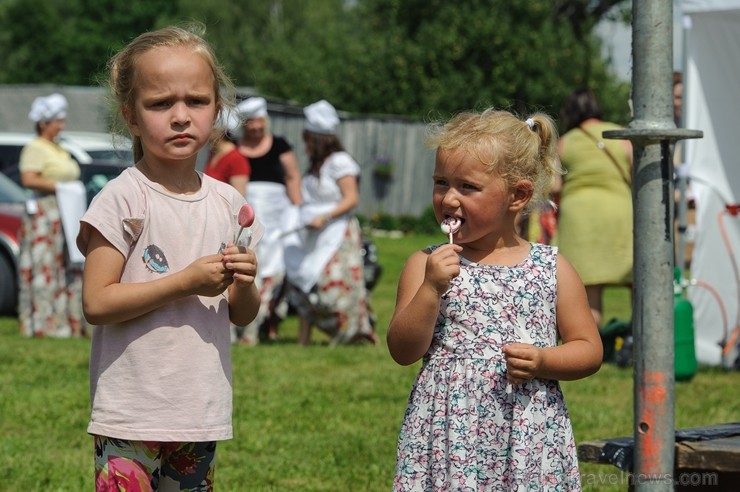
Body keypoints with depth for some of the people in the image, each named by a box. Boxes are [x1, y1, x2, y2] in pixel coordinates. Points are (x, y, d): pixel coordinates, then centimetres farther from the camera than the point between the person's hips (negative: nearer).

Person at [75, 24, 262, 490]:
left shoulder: (227, 203, 7)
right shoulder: (123, 200, -9)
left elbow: (243, 315, 14)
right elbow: (96, 302, -15)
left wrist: (244, 284, -8)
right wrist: (186, 282, -19)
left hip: (201, 412, 5)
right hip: (132, 412, -5)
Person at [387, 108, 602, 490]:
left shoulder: (552, 269, 4)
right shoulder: (426, 264, 4)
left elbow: (589, 350, 8)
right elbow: (403, 351, -2)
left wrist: (542, 362, -11)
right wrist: (431, 288, -13)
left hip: (528, 441, 0)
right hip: (448, 439, 0)